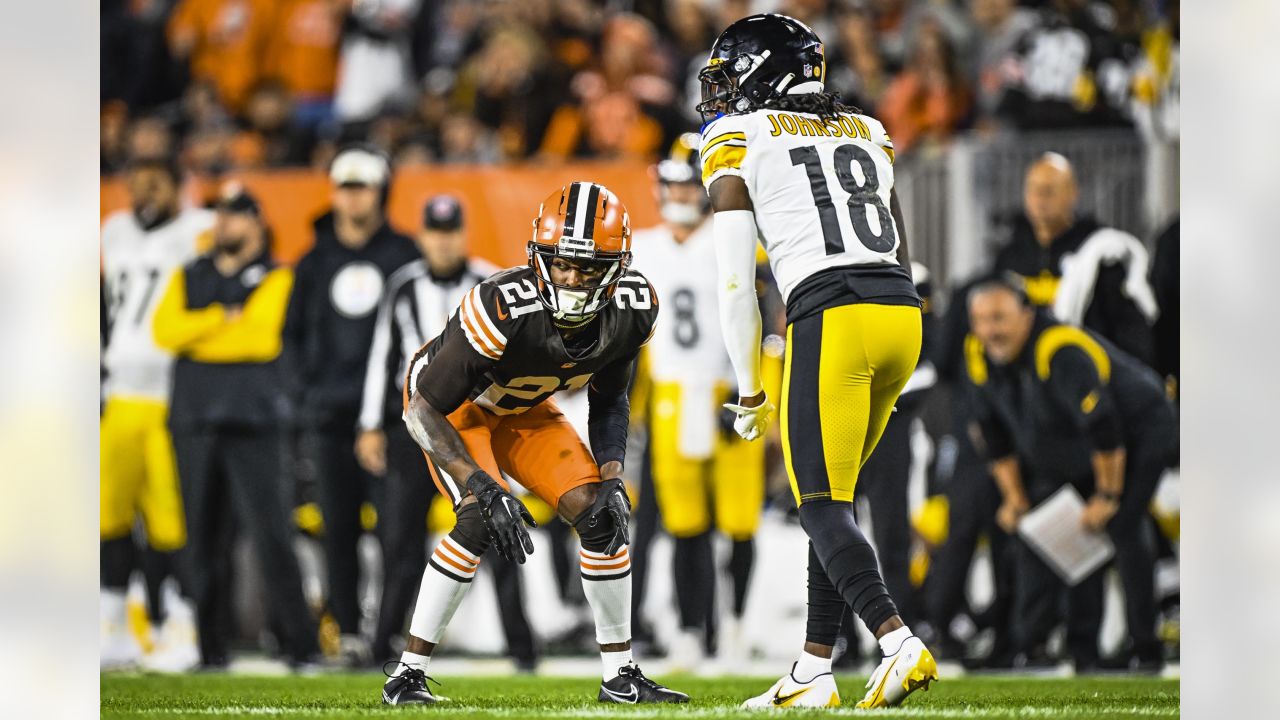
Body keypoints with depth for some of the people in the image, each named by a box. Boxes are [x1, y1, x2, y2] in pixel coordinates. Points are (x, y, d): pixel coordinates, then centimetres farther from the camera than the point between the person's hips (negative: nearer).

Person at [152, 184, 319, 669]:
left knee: (271, 533, -13)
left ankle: (298, 642, -12)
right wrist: (223, 320, -7)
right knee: (205, 538, 4)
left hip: (253, 422, -4)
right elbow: (166, 331, 2)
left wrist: (198, 338, -2)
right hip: (195, 420, 4)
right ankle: (212, 645, 8)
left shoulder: (275, 279, 5)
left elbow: (263, 338, -10)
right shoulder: (188, 278, 18)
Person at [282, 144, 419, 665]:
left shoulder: (403, 256, 7)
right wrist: (303, 390, 5)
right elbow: (293, 333, 18)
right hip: (330, 413, 3)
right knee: (339, 526, 0)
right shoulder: (315, 263, 15)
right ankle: (349, 631, 3)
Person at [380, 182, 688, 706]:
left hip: (525, 409, 6)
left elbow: (609, 401, -2)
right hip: (454, 406, -5)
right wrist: (484, 488, -42)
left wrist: (612, 477, -17)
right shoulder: (503, 308, -41)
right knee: (480, 522, -26)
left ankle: (620, 677, 9)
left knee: (601, 516, -5)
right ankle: (407, 676, -18)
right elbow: (422, 411, -34)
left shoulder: (633, 309, -23)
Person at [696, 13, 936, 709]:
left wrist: (749, 391, 11)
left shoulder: (736, 141, 7)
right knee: (833, 491, 17)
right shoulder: (866, 133, 23)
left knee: (823, 508, -3)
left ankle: (899, 644, -23)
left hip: (831, 317, -6)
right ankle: (813, 672, 16)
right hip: (903, 313, 6)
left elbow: (735, 280, 3)